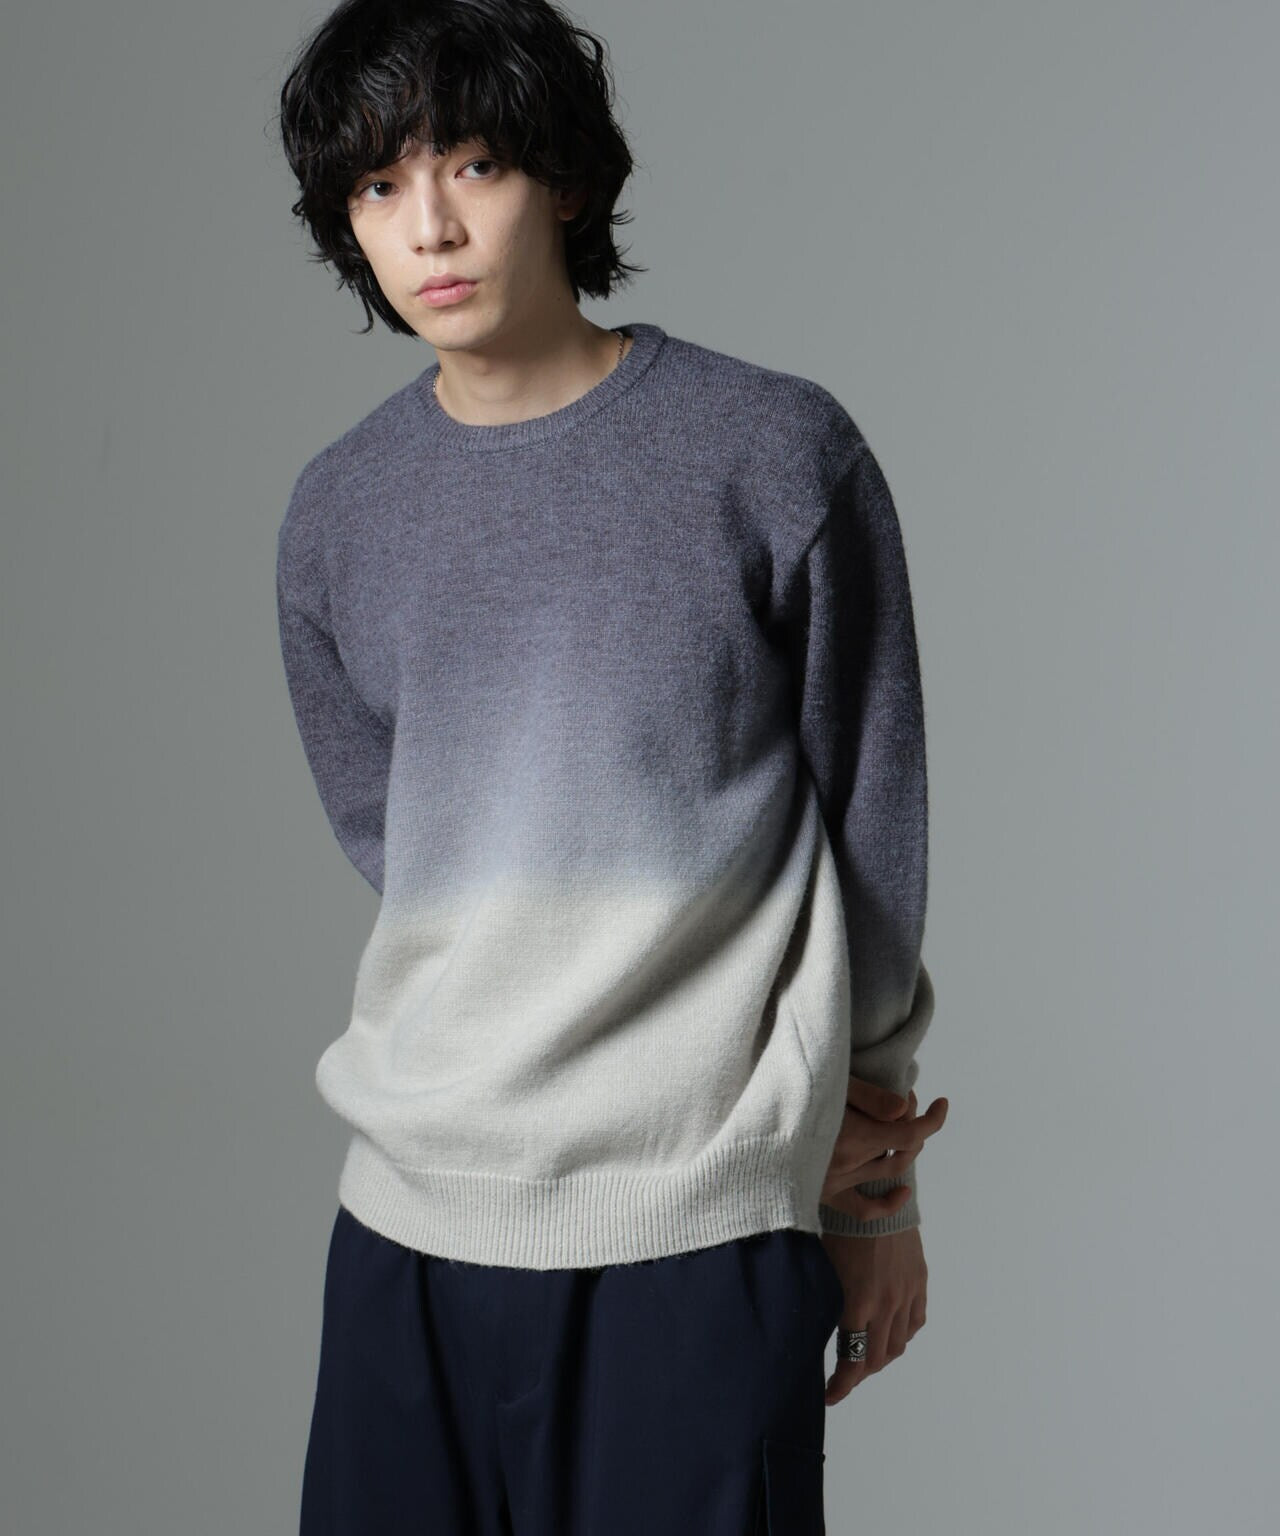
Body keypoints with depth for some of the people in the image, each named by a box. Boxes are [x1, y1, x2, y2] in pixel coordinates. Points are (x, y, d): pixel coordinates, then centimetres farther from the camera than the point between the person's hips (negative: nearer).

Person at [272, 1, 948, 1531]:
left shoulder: (775, 452, -4)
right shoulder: (335, 516, 6)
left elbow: (874, 827, 2)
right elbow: (393, 842, 6)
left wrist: (874, 1177, 8)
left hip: (699, 1224, -3)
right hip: (416, 1200, 4)